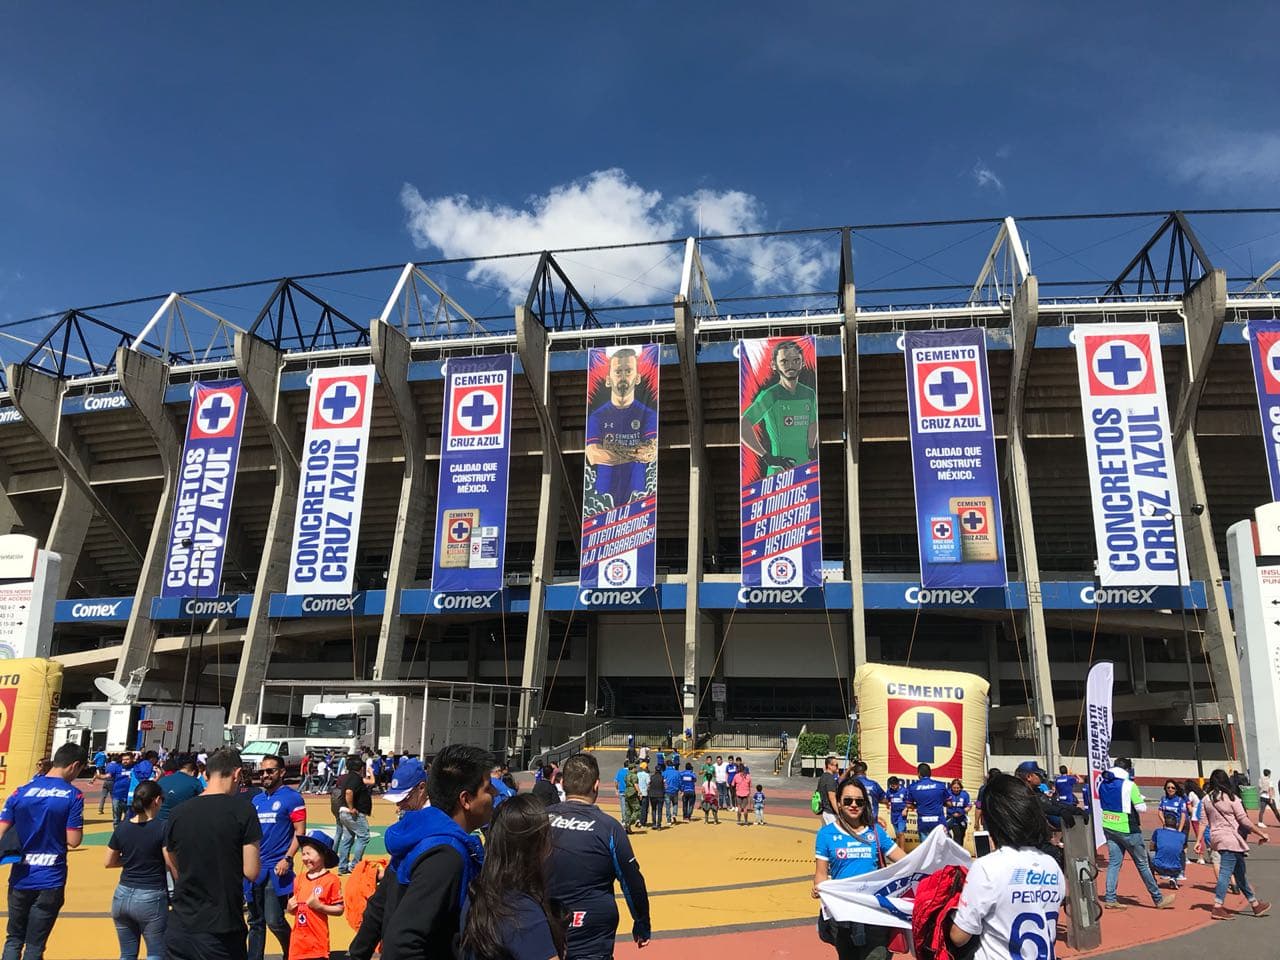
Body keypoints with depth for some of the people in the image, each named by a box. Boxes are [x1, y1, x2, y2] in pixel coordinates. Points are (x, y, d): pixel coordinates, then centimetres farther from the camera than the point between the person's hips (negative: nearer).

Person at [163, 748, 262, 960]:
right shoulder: (242, 811, -11)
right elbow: (251, 872, -10)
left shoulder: (177, 814, 1)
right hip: (222, 931, -4)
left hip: (180, 929, 4)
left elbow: (175, 872, 10)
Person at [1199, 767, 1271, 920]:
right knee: (1226, 872, -7)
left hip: (1217, 838, 6)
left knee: (1240, 873, 16)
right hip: (1231, 839, -6)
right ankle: (1218, 907, -10)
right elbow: (1243, 819, -10)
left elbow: (1203, 822, 6)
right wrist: (1261, 833, -1)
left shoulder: (1206, 799, 7)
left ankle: (1255, 904, 27)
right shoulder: (1231, 797, -8)